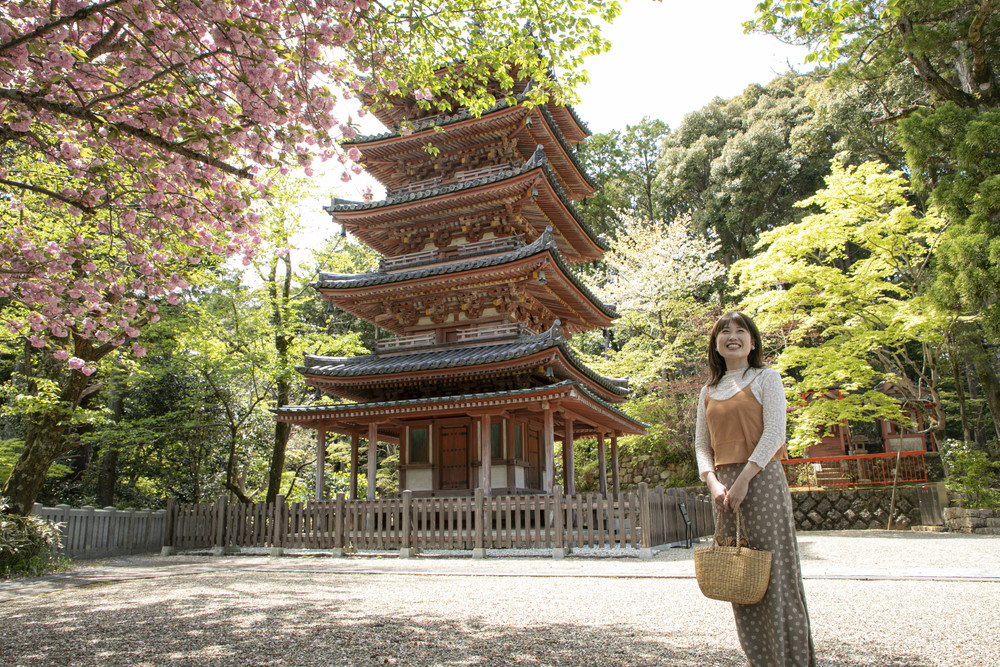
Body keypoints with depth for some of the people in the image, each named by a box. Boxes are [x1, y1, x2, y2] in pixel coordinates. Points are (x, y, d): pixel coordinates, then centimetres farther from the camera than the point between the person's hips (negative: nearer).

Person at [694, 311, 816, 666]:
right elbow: (702, 443, 12)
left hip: (762, 480, -5)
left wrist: (743, 479, -16)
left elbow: (774, 433, -8)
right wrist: (713, 482, -6)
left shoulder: (766, 378, 3)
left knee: (774, 571, -5)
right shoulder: (709, 391, 16)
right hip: (725, 487, 5)